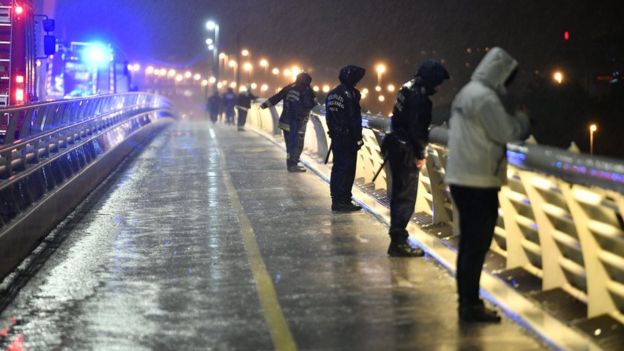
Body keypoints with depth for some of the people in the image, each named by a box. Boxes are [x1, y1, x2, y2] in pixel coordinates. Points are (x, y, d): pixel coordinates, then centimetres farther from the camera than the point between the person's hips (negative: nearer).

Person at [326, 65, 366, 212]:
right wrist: (358, 138, -15)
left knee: (338, 167, 14)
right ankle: (343, 201, -4)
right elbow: (354, 118, -18)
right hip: (348, 138, -9)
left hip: (336, 136, 9)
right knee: (347, 169, -5)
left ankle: (337, 200, 20)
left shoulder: (332, 94, 13)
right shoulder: (350, 94, -15)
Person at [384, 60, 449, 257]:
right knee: (406, 197, -6)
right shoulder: (419, 96, -18)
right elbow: (417, 129, -21)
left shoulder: (409, 89, 13)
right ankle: (398, 242, -5)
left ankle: (397, 239, 24)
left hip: (396, 146, 10)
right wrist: (420, 155, -14)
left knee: (399, 194, 16)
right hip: (406, 151, -10)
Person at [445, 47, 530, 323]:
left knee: (470, 243, 15)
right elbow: (507, 133, -16)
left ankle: (466, 301, 22)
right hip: (478, 182, -10)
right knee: (477, 245, -5)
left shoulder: (467, 93, 16)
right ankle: (471, 305, -2)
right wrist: (522, 120, 2)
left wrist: (514, 123, 9)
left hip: (463, 179, 10)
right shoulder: (485, 96, -16)